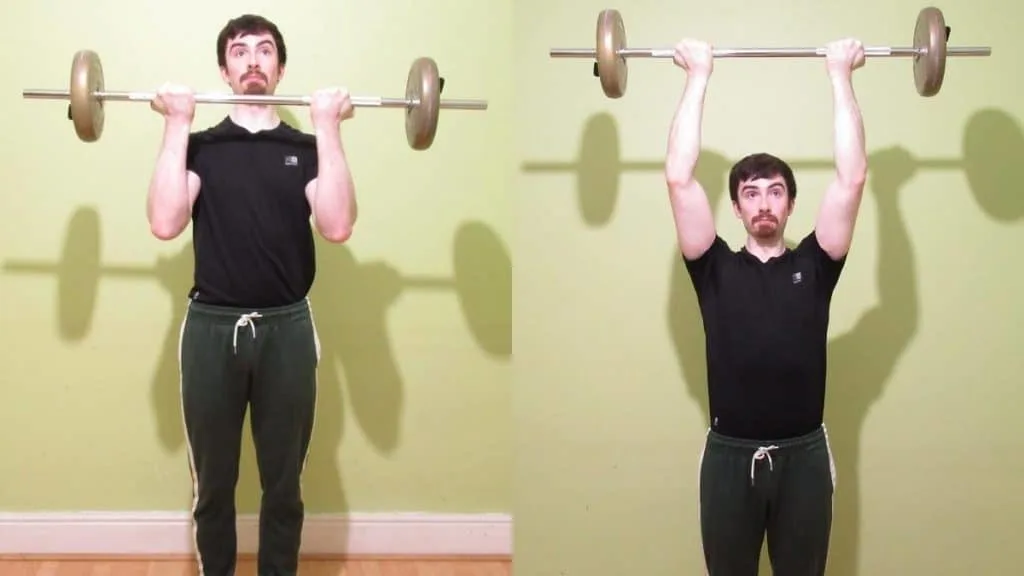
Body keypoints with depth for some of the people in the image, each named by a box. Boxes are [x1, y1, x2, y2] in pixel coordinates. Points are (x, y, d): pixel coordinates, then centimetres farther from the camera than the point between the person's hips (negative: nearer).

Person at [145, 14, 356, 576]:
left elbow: (337, 226, -12)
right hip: (211, 327, 0)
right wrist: (176, 125, -12)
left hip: (286, 329, 0)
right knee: (212, 484, 10)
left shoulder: (305, 148, 7)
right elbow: (164, 223, -13)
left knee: (283, 484, 10)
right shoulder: (200, 145, 5)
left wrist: (328, 127, -12)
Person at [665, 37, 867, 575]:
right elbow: (679, 176, -3)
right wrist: (698, 76, 2)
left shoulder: (814, 266, 5)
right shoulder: (715, 269, 4)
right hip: (730, 456, 0)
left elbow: (851, 176, -1)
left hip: (804, 456, 0)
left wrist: (840, 74, 2)